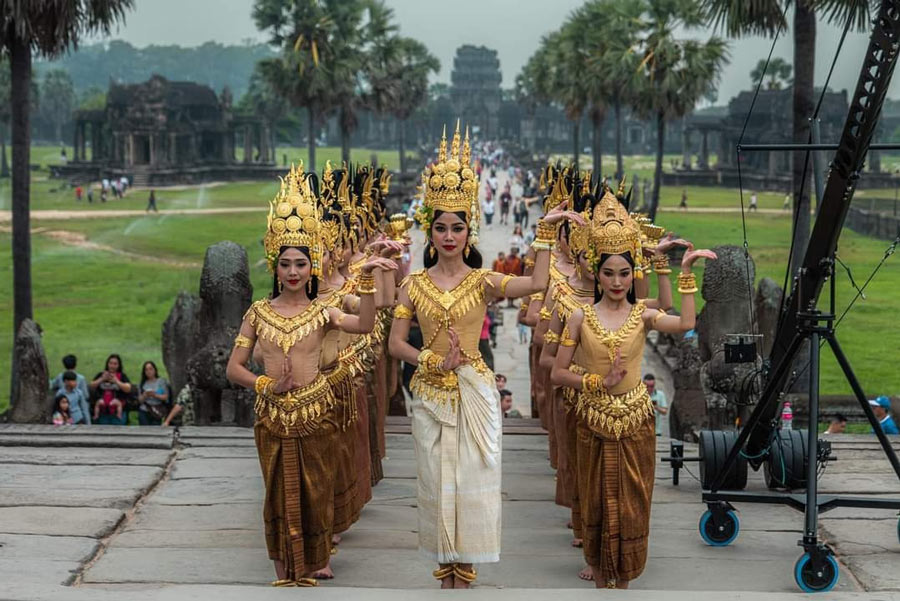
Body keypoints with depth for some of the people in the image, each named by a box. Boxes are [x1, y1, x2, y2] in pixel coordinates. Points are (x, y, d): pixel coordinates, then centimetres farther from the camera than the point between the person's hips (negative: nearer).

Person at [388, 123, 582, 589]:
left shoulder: (483, 282, -3)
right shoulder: (414, 284, 2)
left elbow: (536, 284, -22)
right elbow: (395, 344, 0)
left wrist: (545, 233, -19)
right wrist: (434, 362, -14)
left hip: (474, 393, -1)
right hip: (430, 394, 1)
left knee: (471, 478, 2)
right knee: (436, 479, 6)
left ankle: (464, 574, 12)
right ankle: (445, 574, 17)